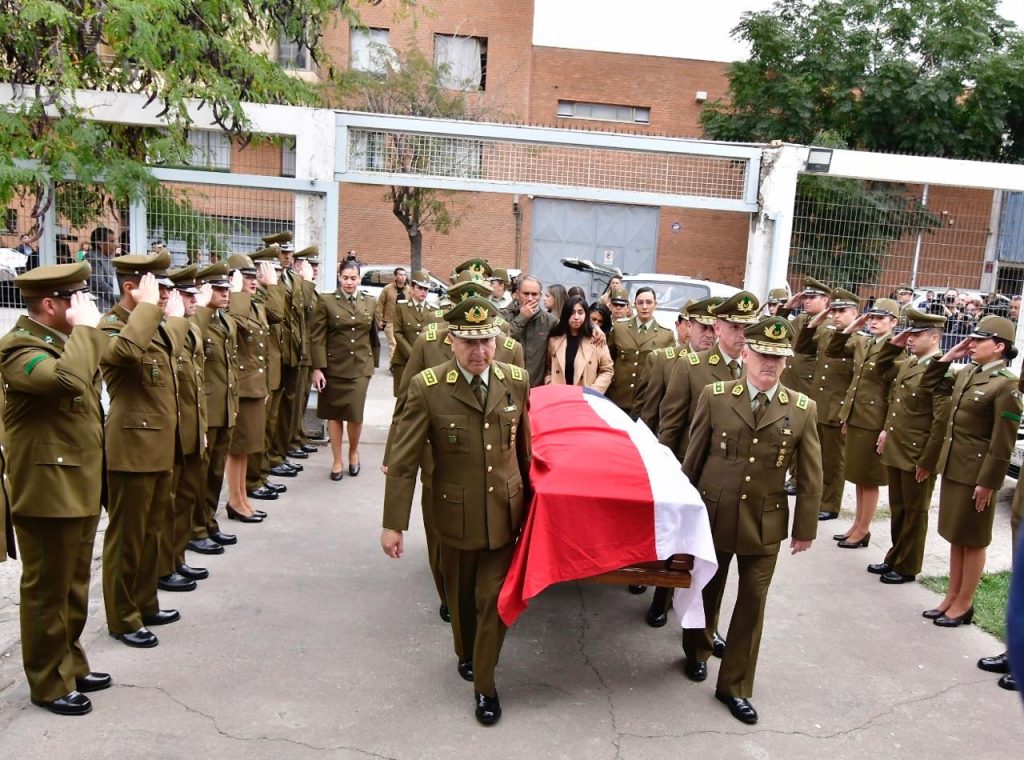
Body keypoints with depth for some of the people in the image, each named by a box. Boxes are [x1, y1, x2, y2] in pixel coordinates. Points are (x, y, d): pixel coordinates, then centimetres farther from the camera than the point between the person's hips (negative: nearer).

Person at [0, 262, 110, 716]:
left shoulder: (64, 341, 12)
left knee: (74, 587, 20)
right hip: (48, 491, -9)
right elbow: (68, 379, -39)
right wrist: (85, 327, -28)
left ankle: (70, 665, 35)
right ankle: (49, 683, 21)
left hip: (80, 486, 9)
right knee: (47, 591, 6)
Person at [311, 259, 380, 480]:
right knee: (334, 414, 6)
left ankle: (353, 451, 22)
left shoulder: (370, 302, 7)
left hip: (360, 367, 1)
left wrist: (374, 363, 15)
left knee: (355, 414, -6)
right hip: (333, 366, -1)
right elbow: (318, 337, -5)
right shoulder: (326, 301, -2)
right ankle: (337, 461, 19)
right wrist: (317, 368, -11)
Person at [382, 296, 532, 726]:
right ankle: (465, 653, 49)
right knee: (461, 595, 20)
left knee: (494, 600, 6)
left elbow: (522, 447, 6)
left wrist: (526, 497, 14)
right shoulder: (427, 387, -15)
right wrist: (394, 523, -14)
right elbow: (404, 460, -14)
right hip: (456, 514, -1)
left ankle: (484, 685, 26)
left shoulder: (517, 381, -5)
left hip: (505, 511, 1)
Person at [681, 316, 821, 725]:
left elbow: (810, 476, 0)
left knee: (752, 602, 7)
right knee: (706, 590, 18)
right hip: (712, 515, 0)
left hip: (765, 524, 0)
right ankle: (697, 652, 45)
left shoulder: (803, 409, -5)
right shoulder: (715, 396, -7)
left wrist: (805, 528, 1)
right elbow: (693, 457, 0)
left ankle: (735, 686, 23)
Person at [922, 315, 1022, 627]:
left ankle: (964, 604, 20)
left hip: (976, 472, -7)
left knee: (973, 541, 7)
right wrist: (947, 356, 6)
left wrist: (988, 482, -17)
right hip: (952, 466, 8)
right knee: (955, 537, 16)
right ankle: (952, 597, 28)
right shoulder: (966, 373, 6)